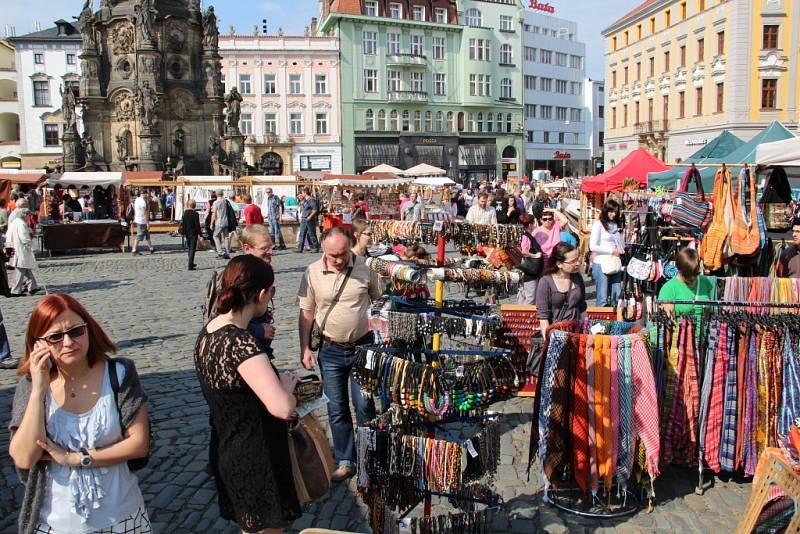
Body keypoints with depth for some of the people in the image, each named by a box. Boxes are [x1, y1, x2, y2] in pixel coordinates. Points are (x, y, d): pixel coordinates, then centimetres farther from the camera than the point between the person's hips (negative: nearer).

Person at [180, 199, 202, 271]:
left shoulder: (185, 212, 1)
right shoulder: (195, 214, -15)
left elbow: (182, 223, 6)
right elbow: (197, 225, -14)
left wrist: (184, 232, 14)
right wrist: (199, 233, -7)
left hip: (187, 233, 5)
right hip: (193, 233, -5)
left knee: (190, 248, 19)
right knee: (192, 249, -3)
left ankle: (191, 263, 30)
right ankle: (190, 266, -7)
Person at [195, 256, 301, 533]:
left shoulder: (208, 332, -1)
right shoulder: (240, 343, -29)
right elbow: (282, 408, -36)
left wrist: (277, 382, 5)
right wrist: (286, 385, -16)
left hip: (229, 454, 9)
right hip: (255, 464, -9)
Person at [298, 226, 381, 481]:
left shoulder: (366, 268, -9)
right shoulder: (312, 273, -6)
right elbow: (306, 312, 2)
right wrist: (304, 348, -1)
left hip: (362, 346, -1)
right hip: (330, 350, 2)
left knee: (364, 405, 2)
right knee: (337, 409, 10)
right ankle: (345, 461, 25)